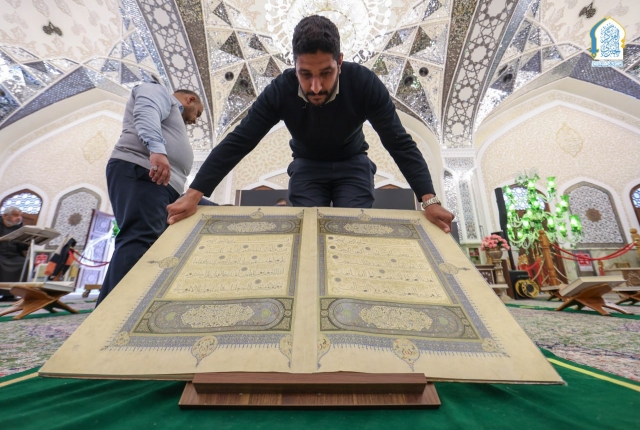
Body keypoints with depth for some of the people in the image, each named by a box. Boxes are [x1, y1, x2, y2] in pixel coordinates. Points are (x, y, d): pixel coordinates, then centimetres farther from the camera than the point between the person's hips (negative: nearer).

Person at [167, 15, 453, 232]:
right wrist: (193, 195, -26)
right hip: (307, 166, 1)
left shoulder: (365, 84, -25)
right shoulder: (280, 90, -23)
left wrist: (429, 201, -31)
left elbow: (400, 143, -23)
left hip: (352, 165, 0)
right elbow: (237, 142, -22)